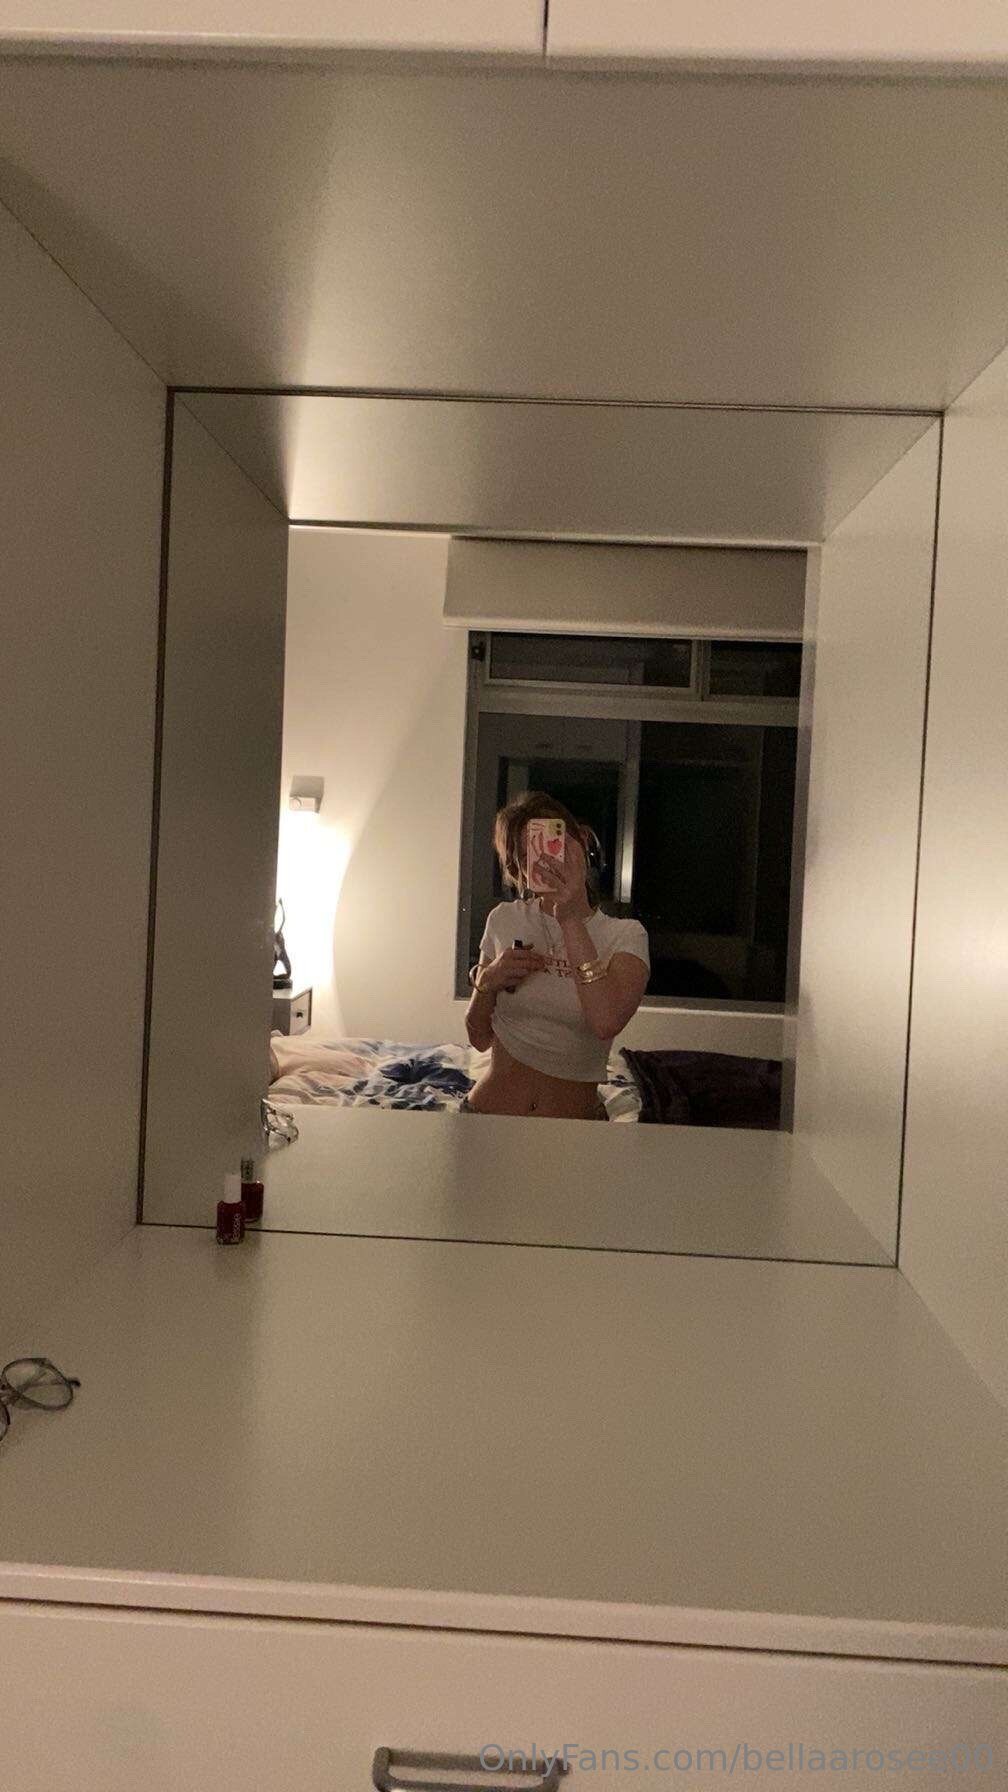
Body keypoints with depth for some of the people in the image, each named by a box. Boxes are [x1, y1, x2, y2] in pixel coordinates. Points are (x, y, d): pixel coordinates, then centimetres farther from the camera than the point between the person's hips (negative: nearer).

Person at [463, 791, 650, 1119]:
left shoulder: (625, 935, -3)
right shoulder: (505, 921, 3)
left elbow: (607, 1023, -23)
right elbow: (480, 1039, 9)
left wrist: (571, 919, -22)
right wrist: (488, 982, -9)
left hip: (576, 1120, -1)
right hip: (489, 1110, 1)